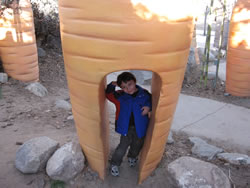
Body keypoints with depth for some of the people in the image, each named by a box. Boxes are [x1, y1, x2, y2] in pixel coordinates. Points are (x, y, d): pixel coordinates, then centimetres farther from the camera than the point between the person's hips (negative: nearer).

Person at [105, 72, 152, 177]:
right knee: (123, 146, -1)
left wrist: (149, 107, -14)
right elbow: (107, 94, -1)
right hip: (126, 127, -2)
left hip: (140, 127, 2)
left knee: (137, 146, 21)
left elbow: (152, 101, 6)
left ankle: (132, 157, 55)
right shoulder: (119, 96, -8)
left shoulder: (145, 94, -7)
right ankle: (114, 164, 26)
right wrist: (111, 85, -17)